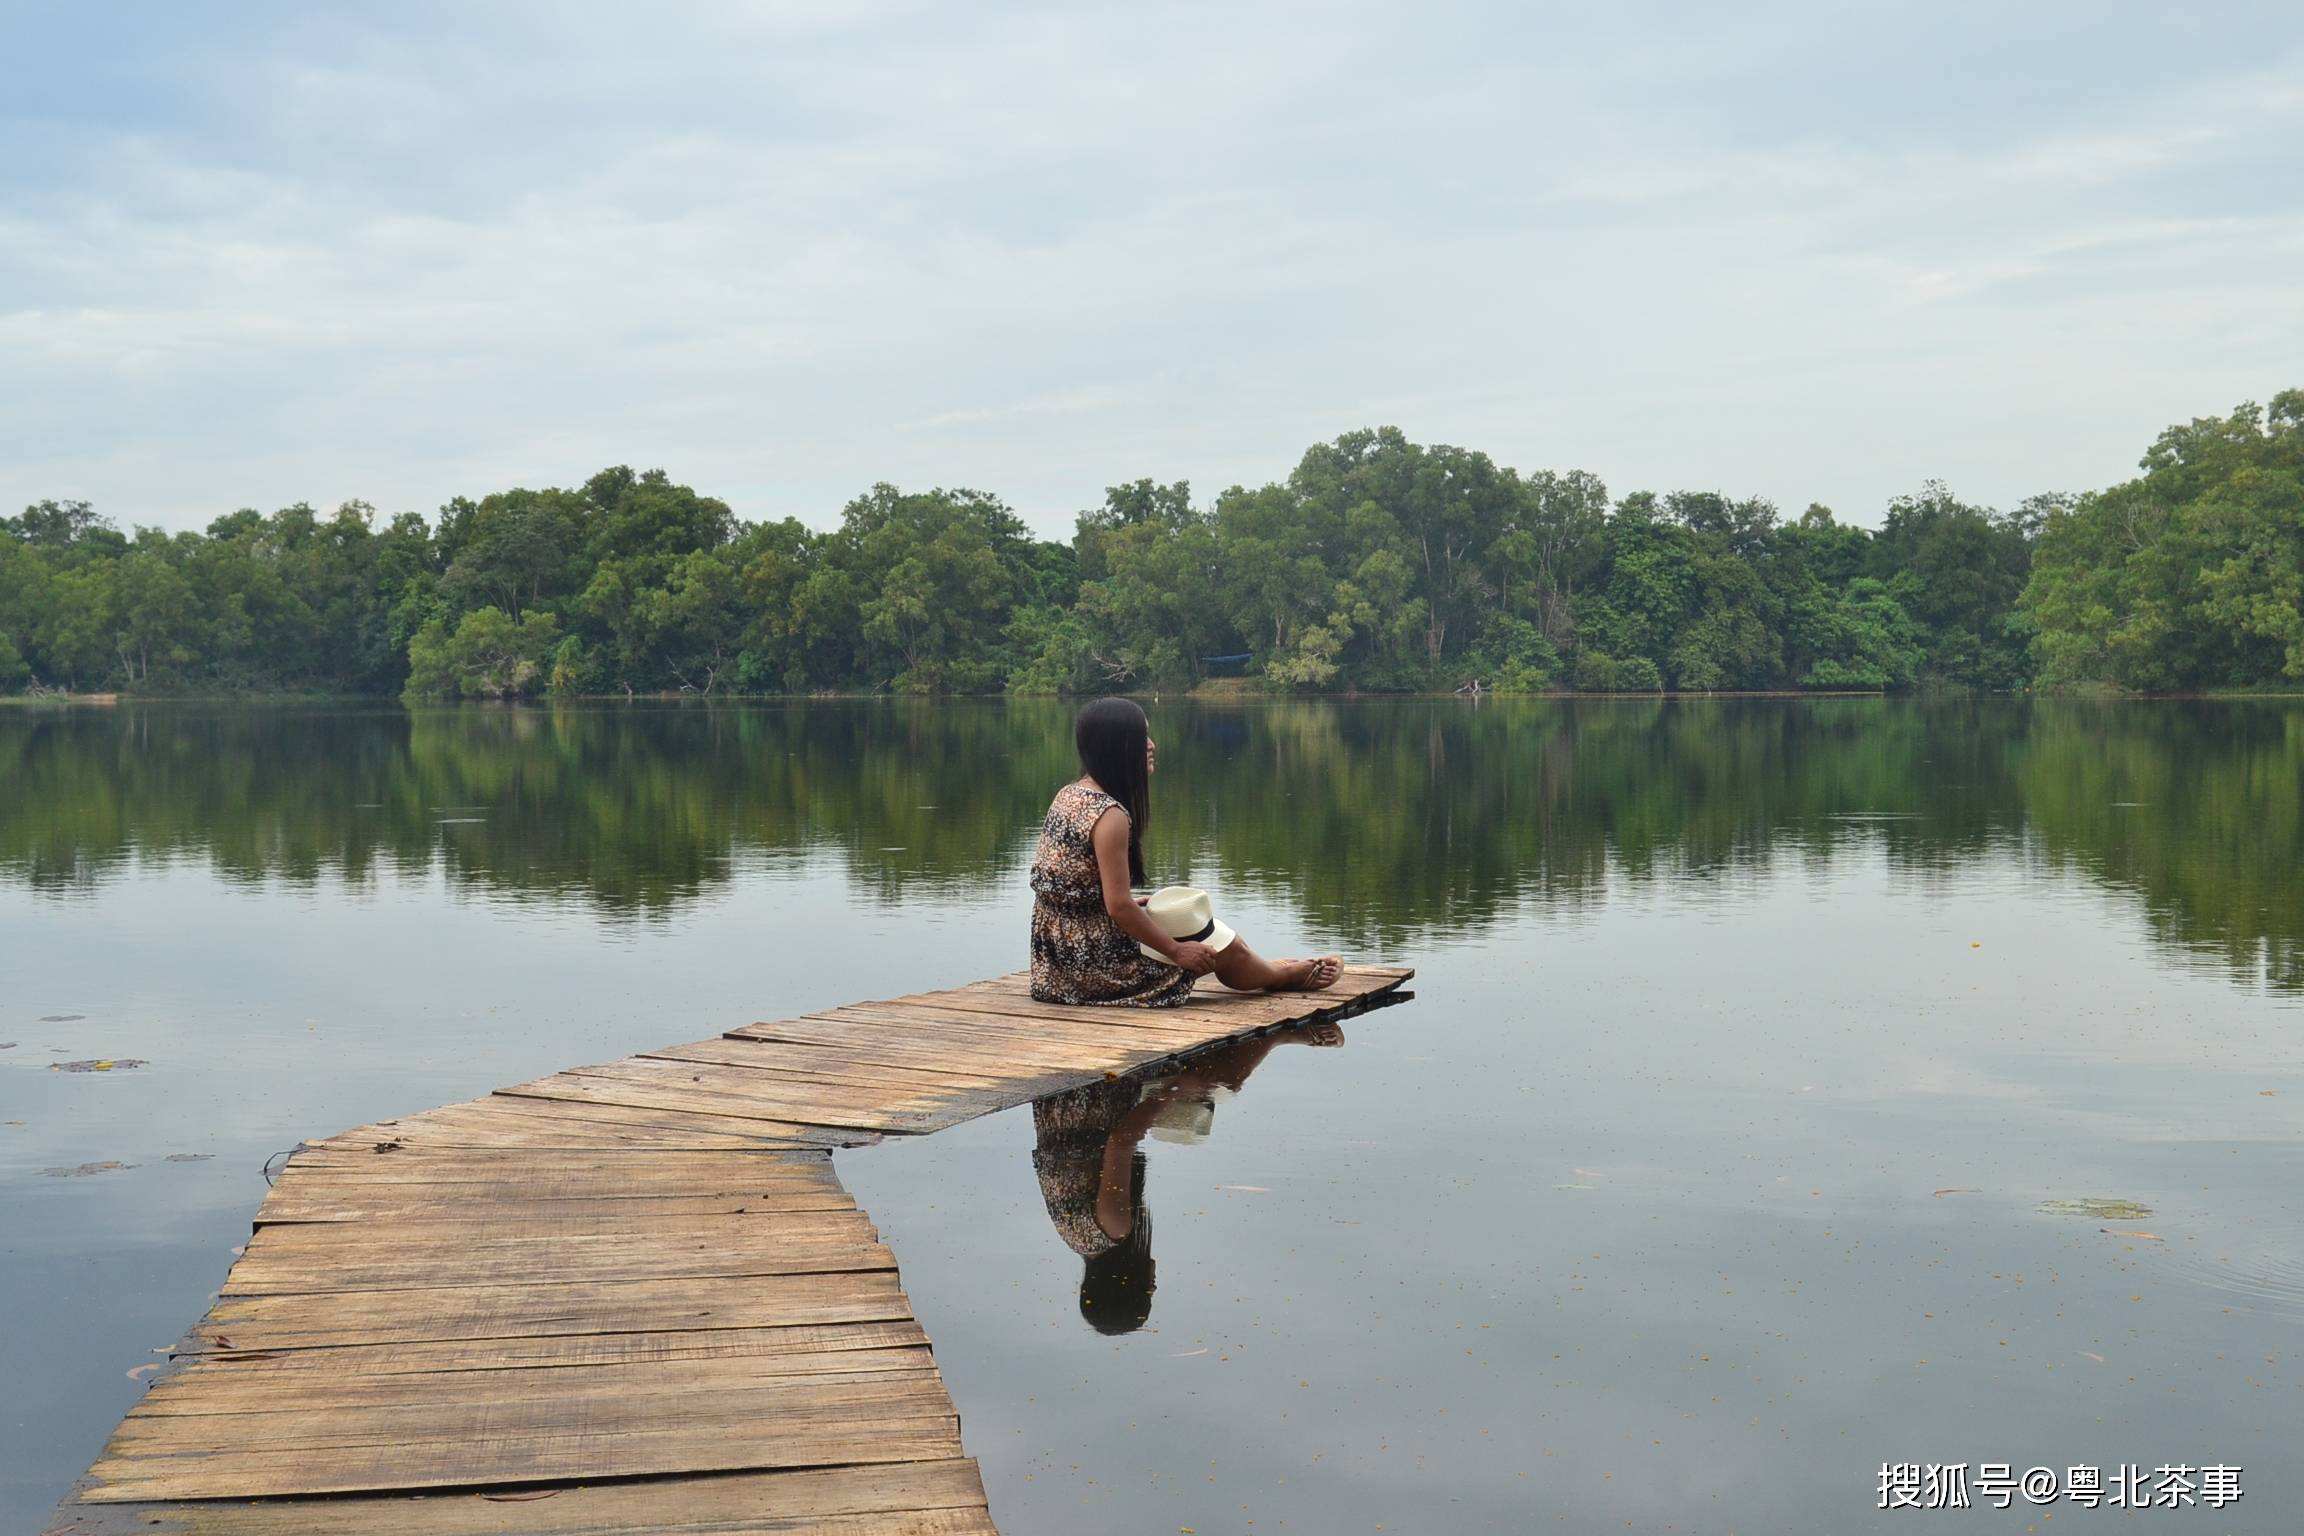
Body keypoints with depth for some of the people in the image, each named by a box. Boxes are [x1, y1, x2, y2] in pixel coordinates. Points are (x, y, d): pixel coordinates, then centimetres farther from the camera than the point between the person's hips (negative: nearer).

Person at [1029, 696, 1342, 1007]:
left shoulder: (1068, 795, 5)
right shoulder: (1110, 815, -23)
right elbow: (1118, 906, -23)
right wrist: (1176, 951, -12)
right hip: (1097, 957, -9)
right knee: (1228, 950, 9)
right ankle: (1295, 975, 36)